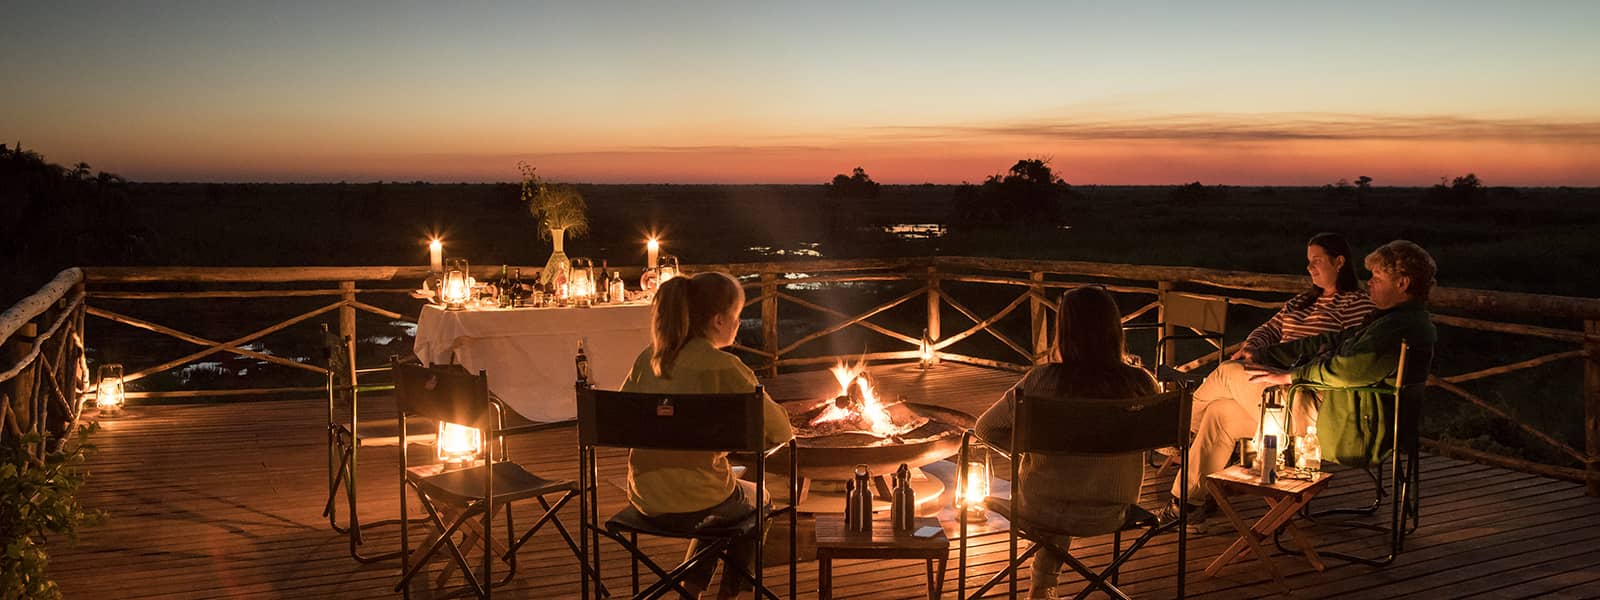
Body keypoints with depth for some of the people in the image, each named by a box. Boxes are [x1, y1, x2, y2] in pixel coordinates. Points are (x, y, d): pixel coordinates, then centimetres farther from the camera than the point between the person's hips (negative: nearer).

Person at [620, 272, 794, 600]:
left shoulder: (649, 357, 1)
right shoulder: (723, 368, -16)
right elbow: (778, 429, -10)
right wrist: (786, 435, 13)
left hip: (646, 502, 5)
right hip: (693, 503, -5)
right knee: (756, 498, 30)